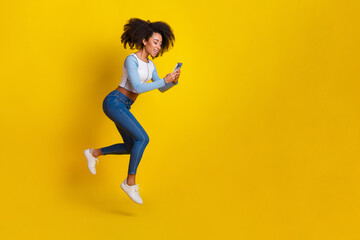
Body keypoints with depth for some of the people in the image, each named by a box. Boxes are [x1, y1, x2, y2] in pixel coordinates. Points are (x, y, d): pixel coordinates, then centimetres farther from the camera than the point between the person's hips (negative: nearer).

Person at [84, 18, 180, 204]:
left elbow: (161, 89, 15)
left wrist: (173, 81, -6)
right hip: (114, 103, -9)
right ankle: (130, 182, -9)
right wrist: (164, 80, -24)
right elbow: (138, 88, -24)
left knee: (132, 148, 12)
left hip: (122, 107, 9)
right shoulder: (131, 60, -15)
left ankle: (94, 153, 26)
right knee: (143, 138, -18)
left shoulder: (149, 64, 13)